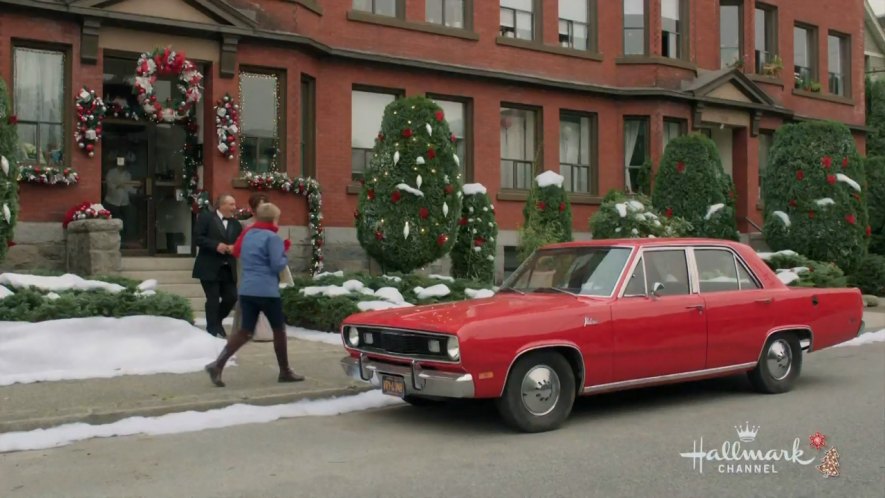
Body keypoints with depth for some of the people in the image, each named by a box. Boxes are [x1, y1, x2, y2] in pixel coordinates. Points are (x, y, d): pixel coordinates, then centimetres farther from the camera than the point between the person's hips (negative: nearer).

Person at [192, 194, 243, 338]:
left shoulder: (236, 224, 15)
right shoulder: (206, 217, -1)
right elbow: (197, 237, -9)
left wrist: (234, 248, -10)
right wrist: (216, 245, -19)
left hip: (228, 269, 5)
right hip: (209, 268, -5)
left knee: (231, 297, 3)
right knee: (213, 300, -2)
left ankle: (216, 322, 27)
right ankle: (213, 330, 9)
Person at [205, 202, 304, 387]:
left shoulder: (248, 235, 16)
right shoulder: (272, 237, -9)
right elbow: (277, 265, -15)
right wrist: (285, 258, 8)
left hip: (246, 290, 7)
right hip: (267, 291, -7)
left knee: (245, 331, 6)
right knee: (279, 329, 9)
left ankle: (217, 364, -9)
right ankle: (285, 372, 19)